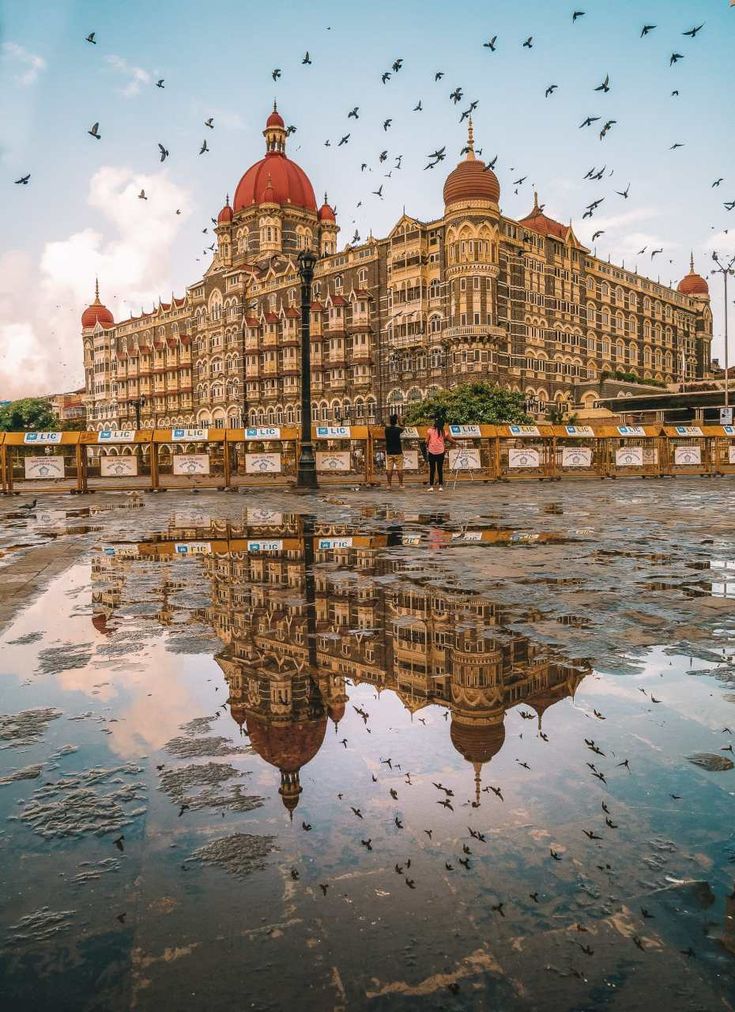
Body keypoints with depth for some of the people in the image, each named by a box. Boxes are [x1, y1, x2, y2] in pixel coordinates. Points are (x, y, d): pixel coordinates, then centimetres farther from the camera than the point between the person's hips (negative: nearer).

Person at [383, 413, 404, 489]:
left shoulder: (387, 429, -2)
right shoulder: (398, 429, -8)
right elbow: (402, 428, 16)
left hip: (389, 452, 2)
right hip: (398, 452, -2)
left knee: (389, 469, 3)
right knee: (399, 469, 3)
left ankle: (389, 485, 4)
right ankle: (401, 484, 5)